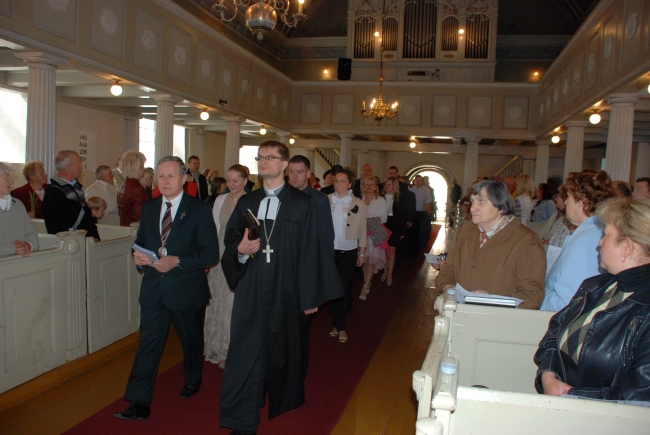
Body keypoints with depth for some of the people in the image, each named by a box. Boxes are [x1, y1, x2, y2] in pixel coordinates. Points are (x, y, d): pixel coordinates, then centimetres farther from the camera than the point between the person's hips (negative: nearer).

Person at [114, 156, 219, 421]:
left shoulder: (199, 210, -9)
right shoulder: (148, 208, 6)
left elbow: (211, 253, -13)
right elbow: (141, 242, 15)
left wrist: (177, 261, -24)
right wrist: (138, 255, -9)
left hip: (186, 289, -3)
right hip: (153, 288, 3)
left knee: (191, 340, 17)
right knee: (147, 343, 1)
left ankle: (192, 380, 43)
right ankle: (140, 402, 10)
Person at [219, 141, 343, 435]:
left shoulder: (303, 204, -3)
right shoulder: (246, 202, 8)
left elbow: (311, 251, -5)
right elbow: (230, 239, 12)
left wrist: (311, 296, -7)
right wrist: (239, 249, -12)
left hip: (285, 292, -2)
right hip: (250, 291, 2)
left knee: (283, 349, 13)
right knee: (245, 351, 1)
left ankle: (282, 405, 38)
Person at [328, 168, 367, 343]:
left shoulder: (358, 204, -1)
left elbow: (362, 230, 4)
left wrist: (362, 253, 5)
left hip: (348, 252, -1)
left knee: (342, 288, -1)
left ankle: (339, 326, 15)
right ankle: (339, 325, 21)